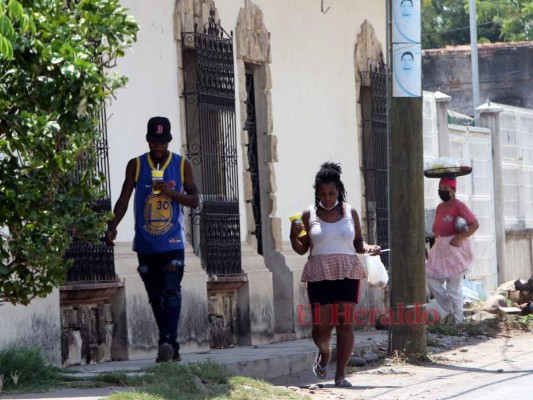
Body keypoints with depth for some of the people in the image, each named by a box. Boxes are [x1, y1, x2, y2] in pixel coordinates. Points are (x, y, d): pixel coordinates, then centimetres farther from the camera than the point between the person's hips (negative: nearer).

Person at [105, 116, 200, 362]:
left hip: (172, 243, -2)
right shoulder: (135, 166, 5)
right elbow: (124, 199, 3)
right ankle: (170, 347, 13)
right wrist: (113, 227, -12)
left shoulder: (182, 165, 4)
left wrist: (172, 193, -15)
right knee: (155, 298, 5)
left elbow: (195, 200, 4)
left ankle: (168, 342, -27)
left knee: (171, 292, -17)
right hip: (145, 245, 2)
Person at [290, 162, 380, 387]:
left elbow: (358, 243, 13)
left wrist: (369, 248, -7)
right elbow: (302, 249, 8)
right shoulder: (309, 215, 4)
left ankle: (341, 374, 1)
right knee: (321, 325, -4)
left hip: (347, 274, 1)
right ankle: (324, 354, 30)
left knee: (345, 324, -5)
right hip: (319, 275, -1)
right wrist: (293, 236, -11)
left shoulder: (350, 213, 7)